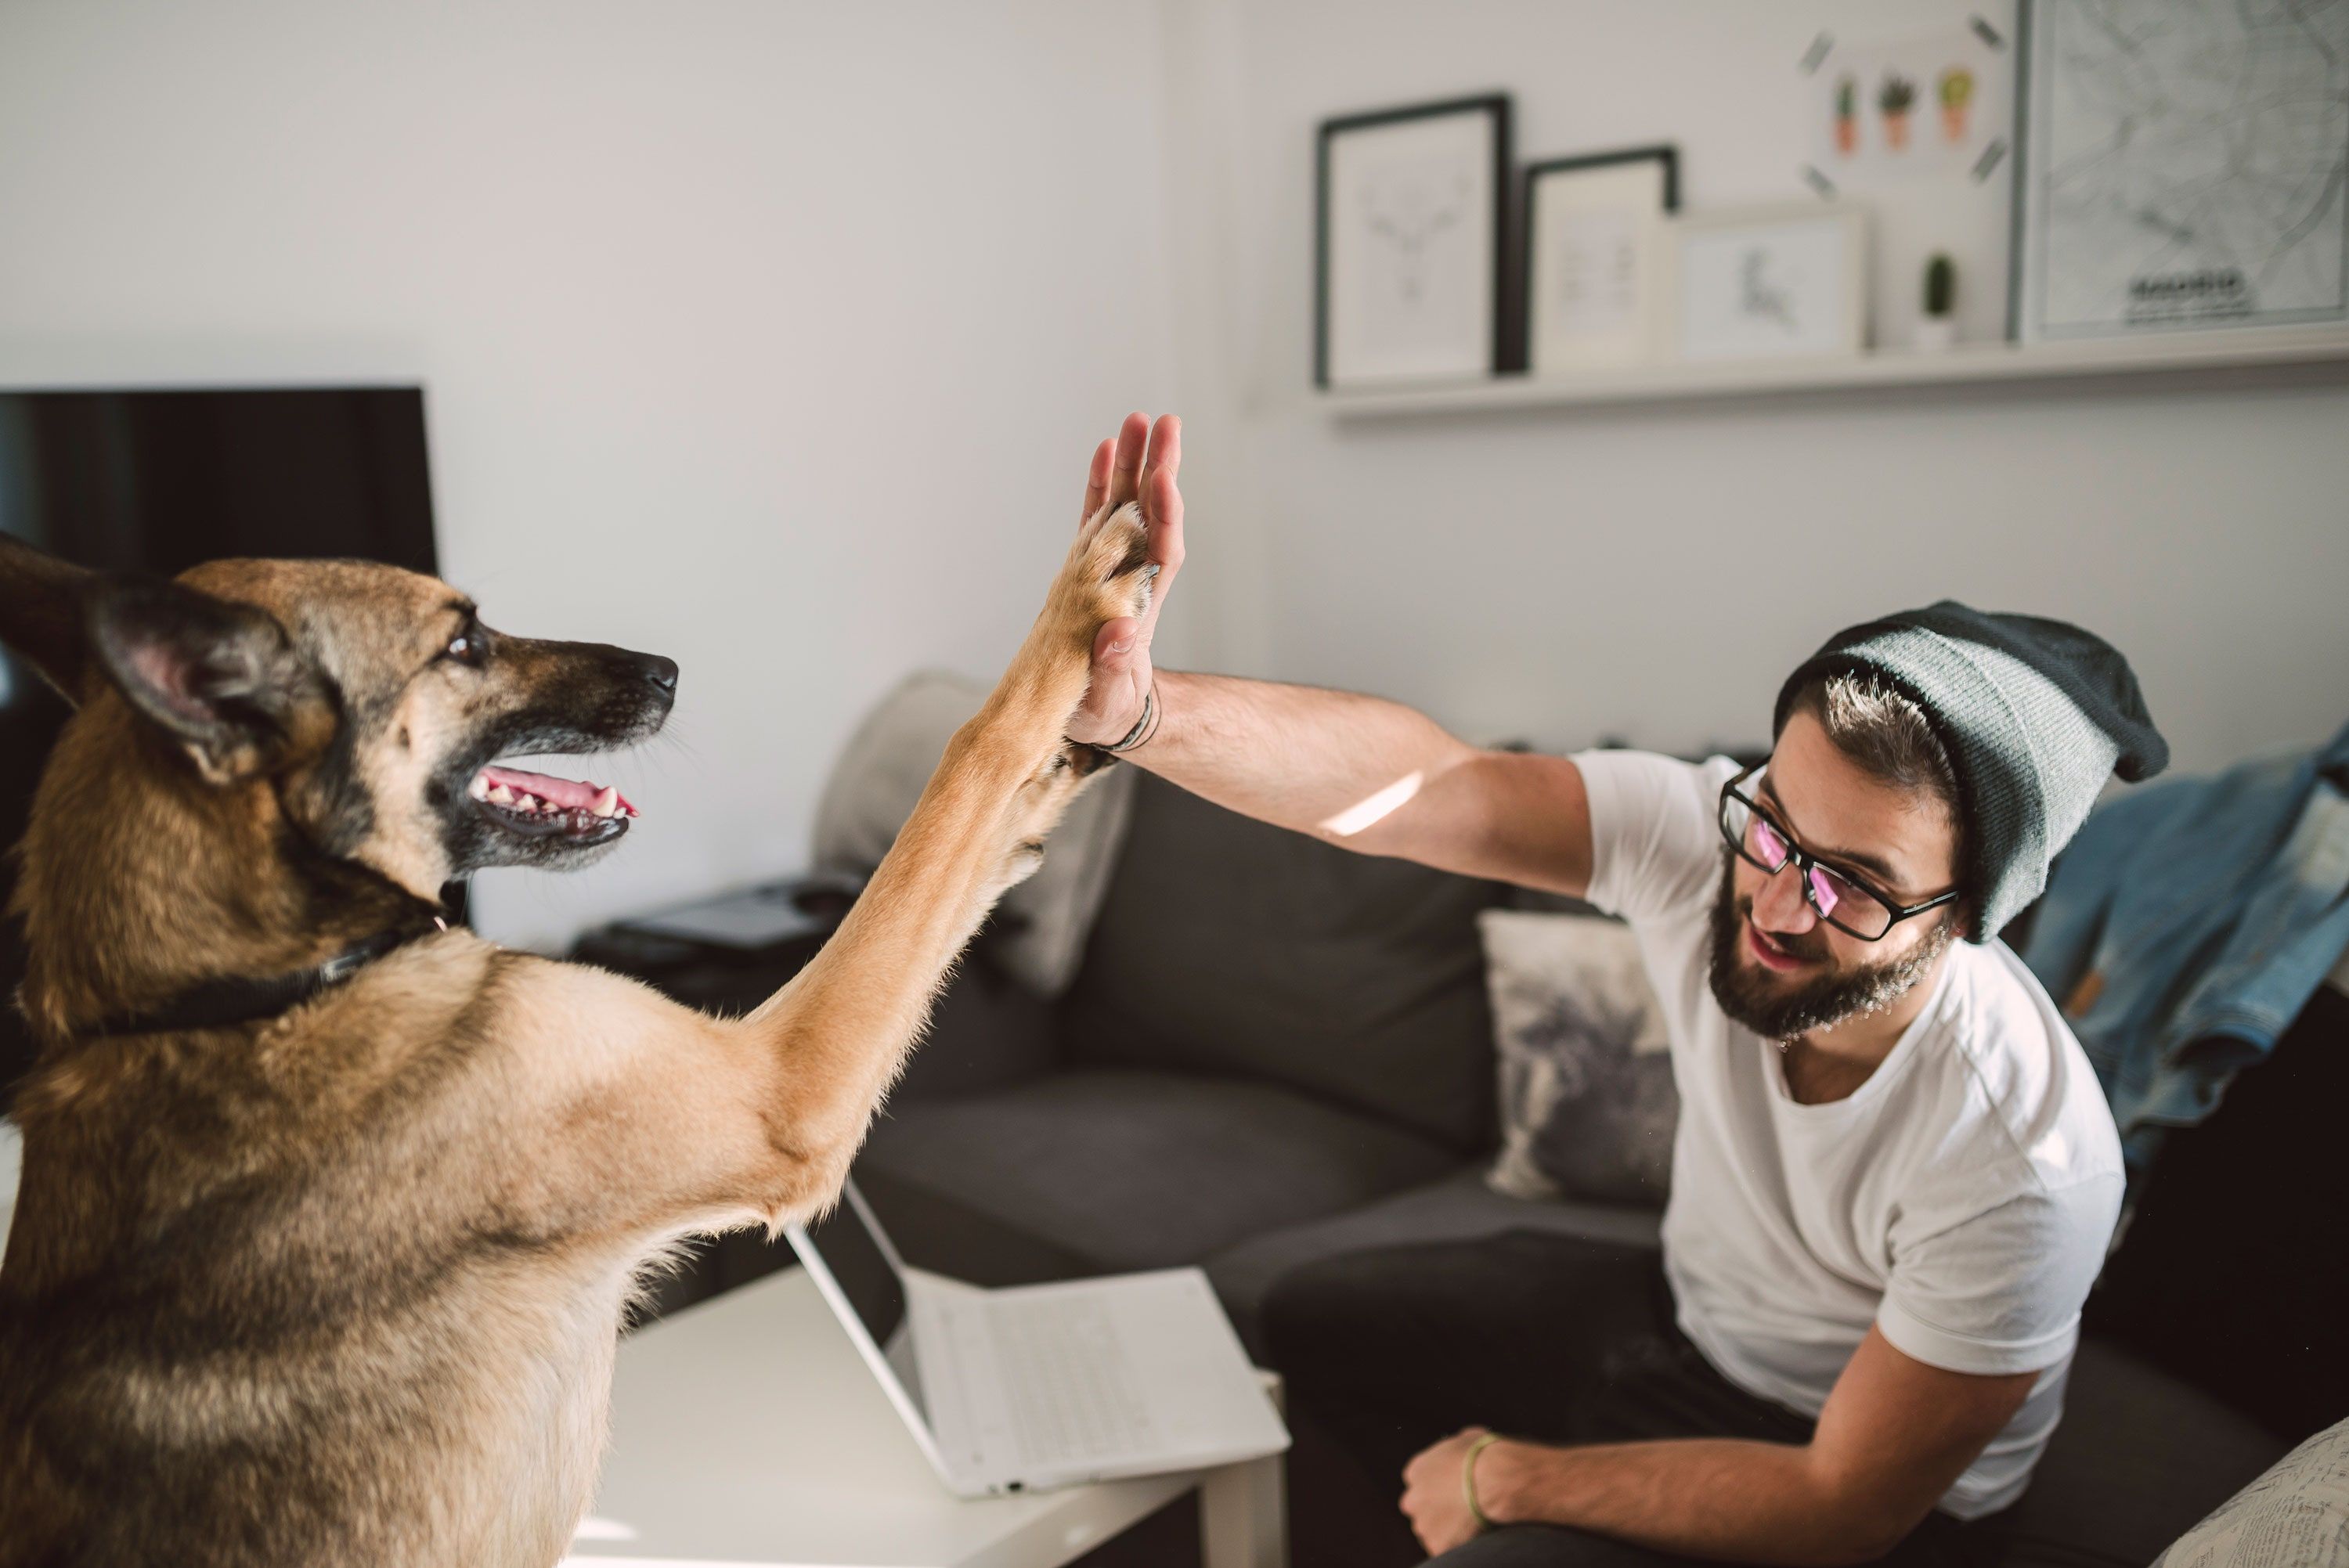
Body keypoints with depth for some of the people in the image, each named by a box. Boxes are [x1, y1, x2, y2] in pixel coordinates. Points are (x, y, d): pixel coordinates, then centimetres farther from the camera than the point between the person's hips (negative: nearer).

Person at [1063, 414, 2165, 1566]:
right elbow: (1409, 782, -36)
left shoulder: (2029, 1163, -35)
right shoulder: (1698, 837, -25)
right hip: (1682, 1307, 5)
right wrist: (1136, 709, -54)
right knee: (1314, 1326, 13)